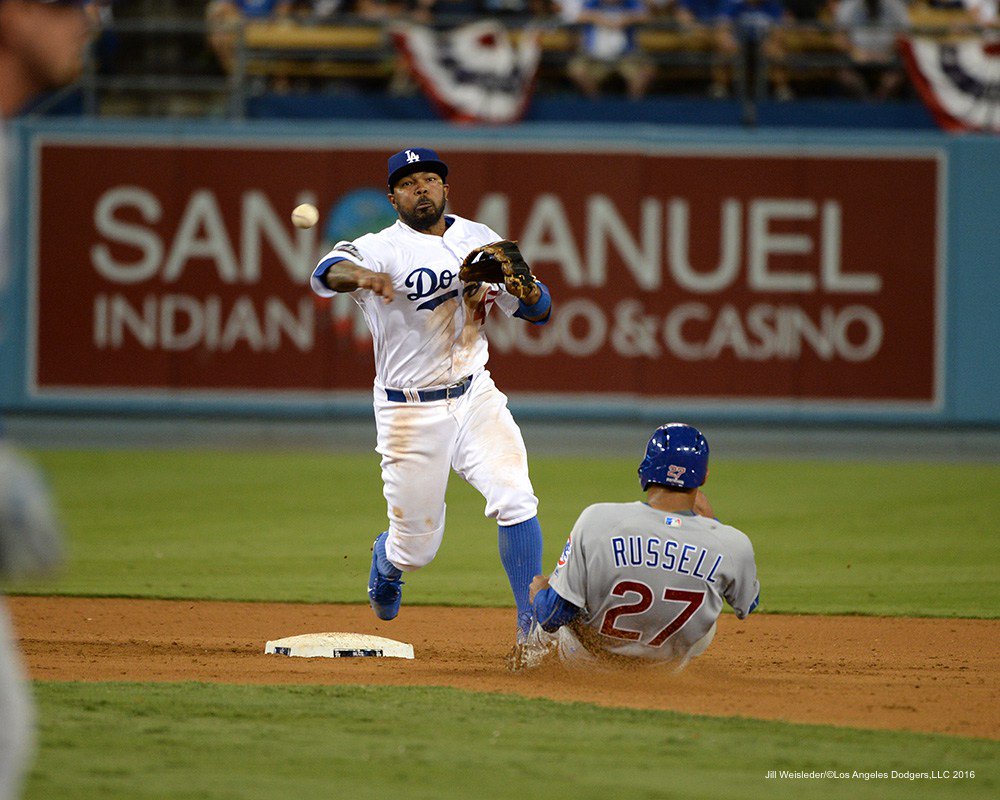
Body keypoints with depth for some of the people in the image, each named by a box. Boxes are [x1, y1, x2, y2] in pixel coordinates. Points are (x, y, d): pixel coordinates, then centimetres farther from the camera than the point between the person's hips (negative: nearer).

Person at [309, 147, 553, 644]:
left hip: (475, 395, 3)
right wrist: (363, 276, -55)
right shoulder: (383, 249, -11)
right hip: (410, 412, -3)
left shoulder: (480, 240, 5)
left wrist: (527, 287, -16)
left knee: (515, 500, -18)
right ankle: (386, 561, 41)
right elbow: (327, 273, -33)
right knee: (416, 546, 4)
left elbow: (539, 313, 7)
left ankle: (532, 623, -11)